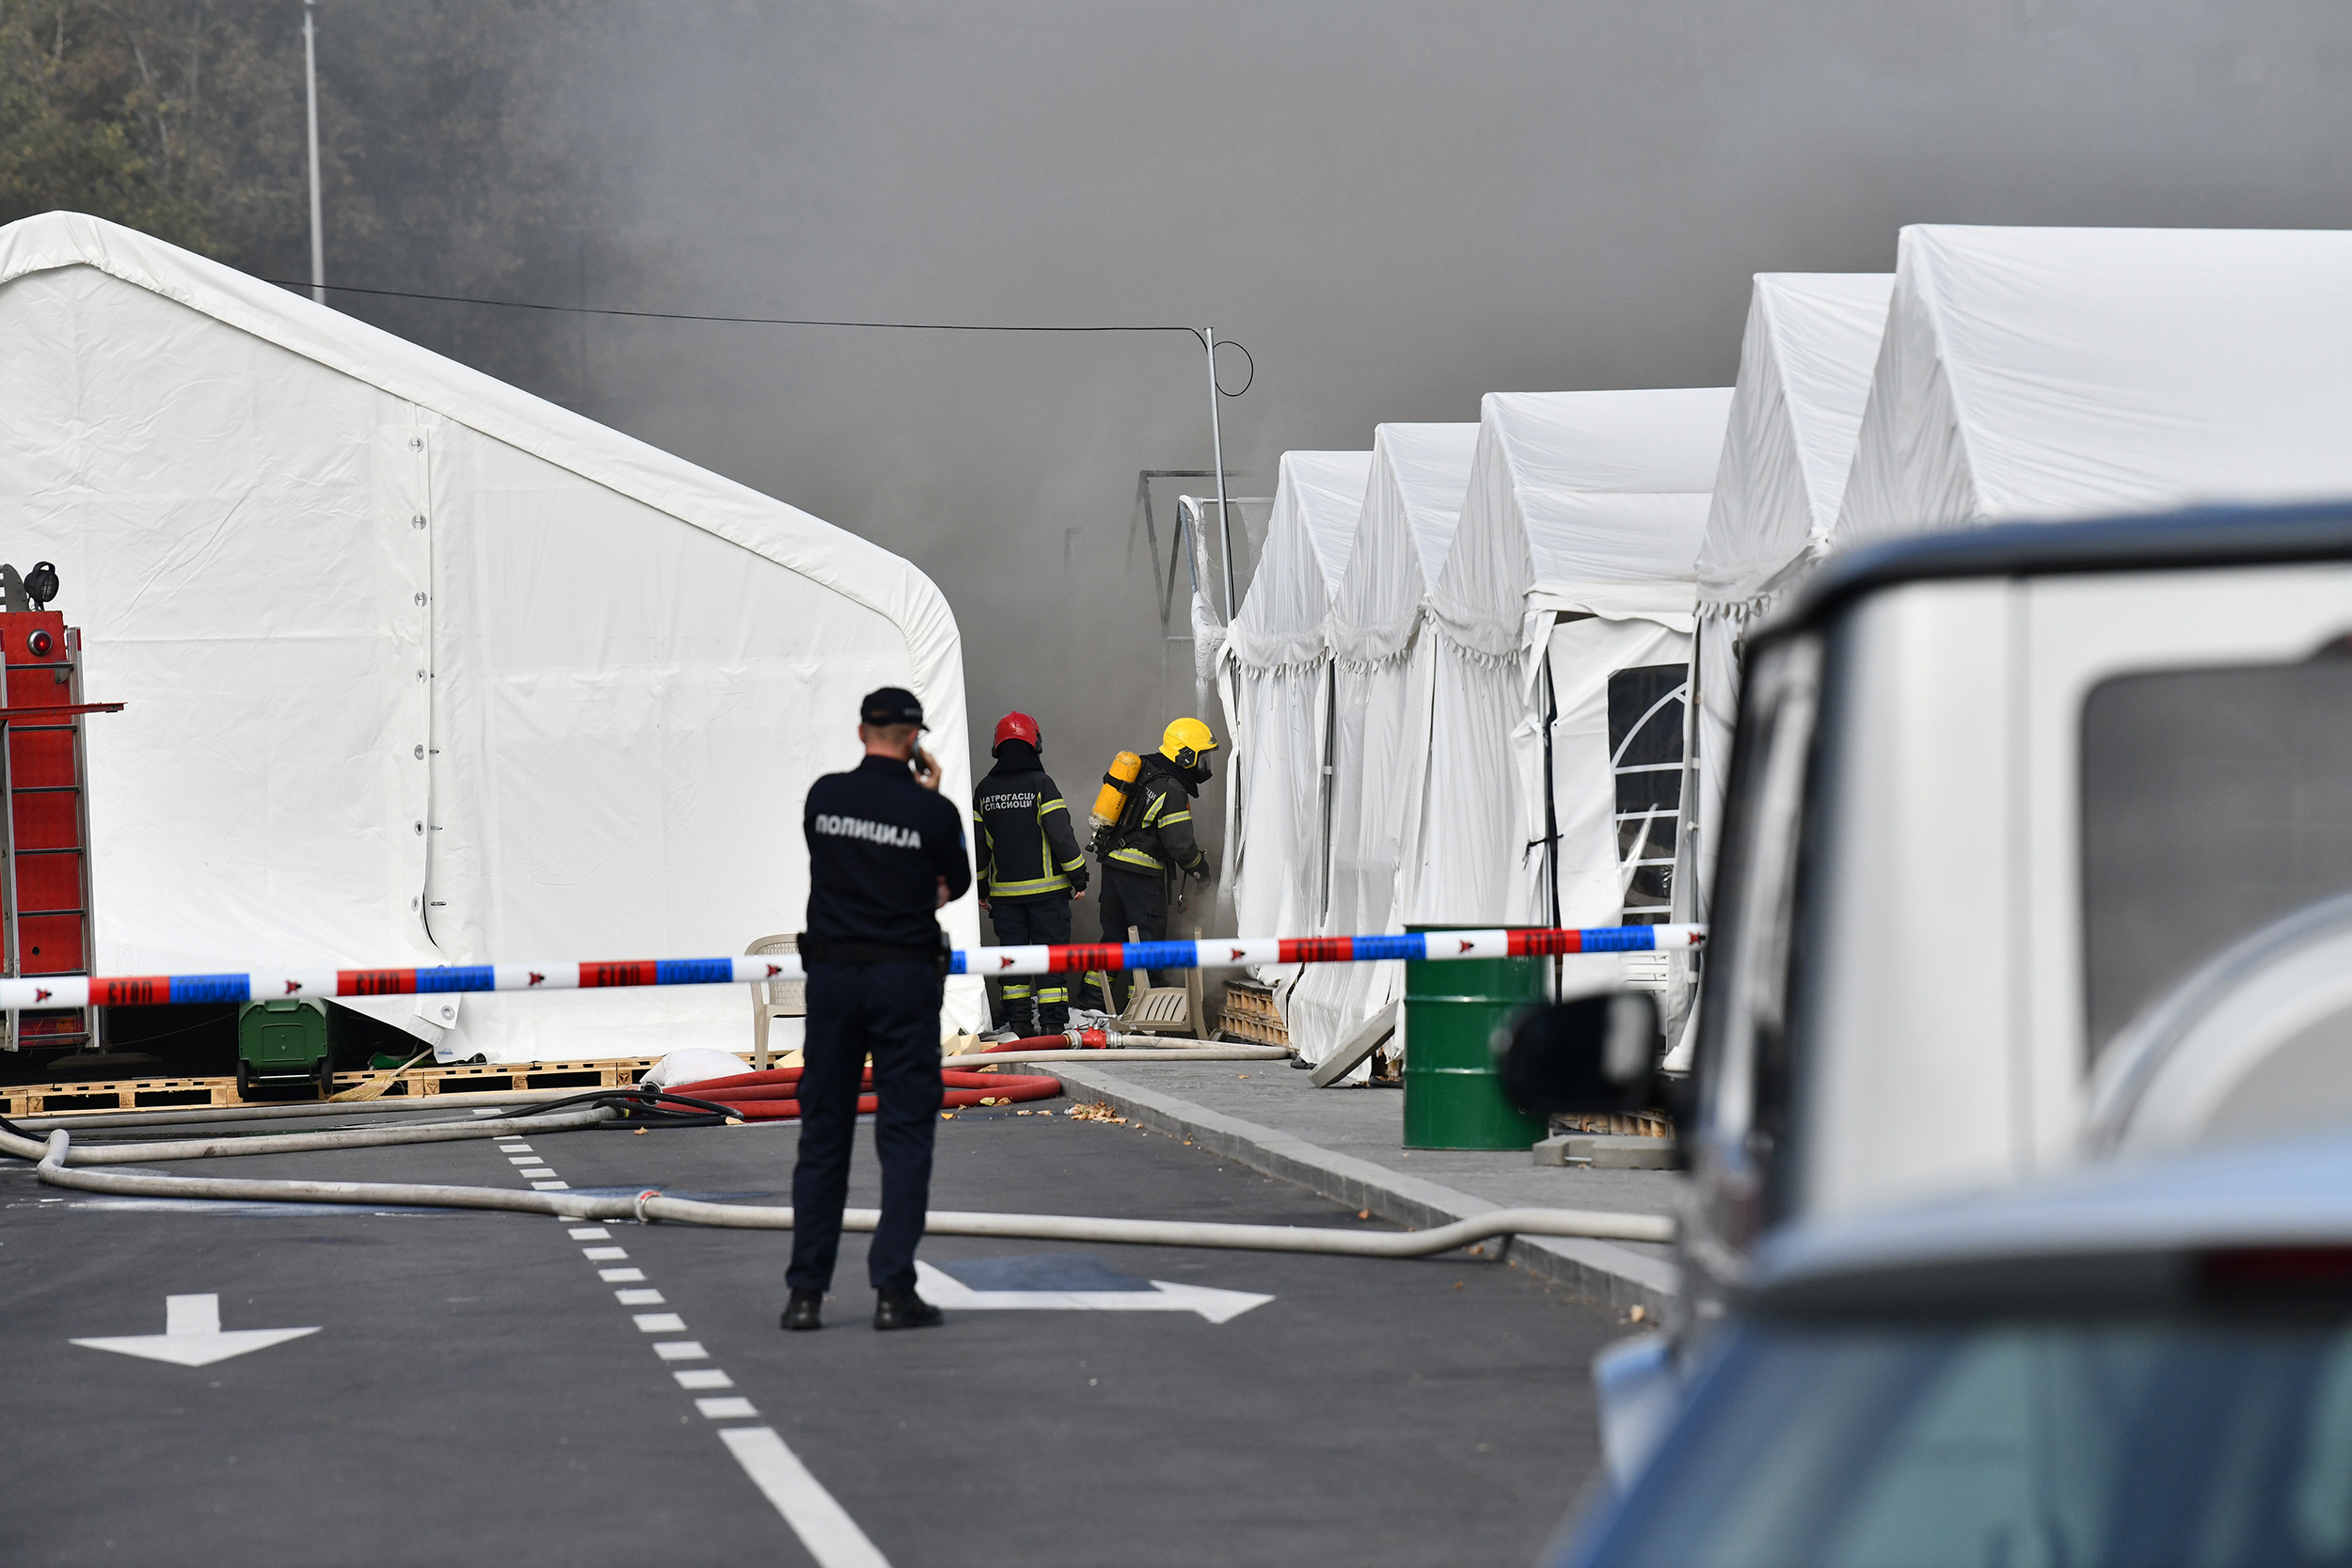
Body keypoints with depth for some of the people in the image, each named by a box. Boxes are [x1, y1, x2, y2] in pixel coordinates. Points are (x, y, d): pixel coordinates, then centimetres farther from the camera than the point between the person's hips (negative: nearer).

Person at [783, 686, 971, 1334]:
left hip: (831, 971, 3)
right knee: (905, 1133, 2)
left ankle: (806, 1293, 8)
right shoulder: (933, 812, -7)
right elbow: (956, 884, 10)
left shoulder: (824, 795, 0)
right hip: (905, 976, -3)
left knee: (822, 1132, 9)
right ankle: (894, 1291, -5)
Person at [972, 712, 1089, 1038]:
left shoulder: (985, 790, 6)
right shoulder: (1041, 784, -9)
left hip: (1004, 892, 4)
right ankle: (1052, 1022, -4)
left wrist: (980, 888, 19)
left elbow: (977, 844, 10)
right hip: (1046, 888, -4)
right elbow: (1061, 835, -13)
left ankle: (1018, 1021, 8)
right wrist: (1078, 876, -5)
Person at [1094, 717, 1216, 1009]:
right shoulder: (1172, 791, -16)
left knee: (1114, 933, 16)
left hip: (1113, 863, 9)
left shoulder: (1143, 771, 11)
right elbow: (1180, 845, -16)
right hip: (1141, 875, -9)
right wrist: (1200, 867, 1)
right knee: (1149, 936, -2)